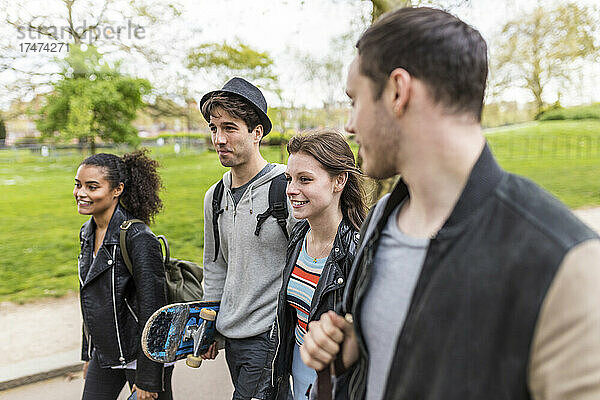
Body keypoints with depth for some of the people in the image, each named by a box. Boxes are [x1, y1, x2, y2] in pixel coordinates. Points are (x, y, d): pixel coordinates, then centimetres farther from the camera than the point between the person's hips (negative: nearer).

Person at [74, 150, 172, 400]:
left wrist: (147, 380, -18)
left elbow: (153, 311, -21)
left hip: (140, 354, -7)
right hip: (103, 355, 7)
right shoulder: (88, 233, 3)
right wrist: (89, 355, 18)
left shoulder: (138, 239, -22)